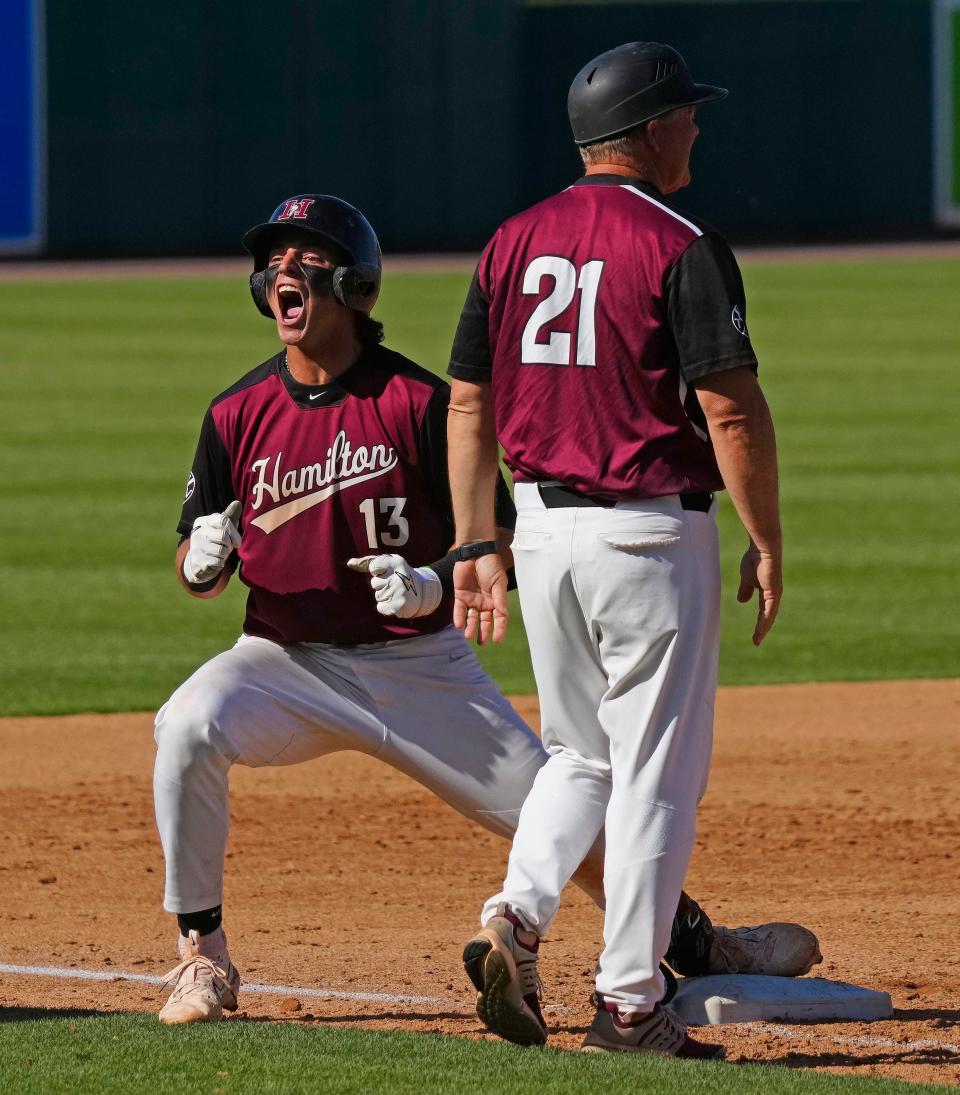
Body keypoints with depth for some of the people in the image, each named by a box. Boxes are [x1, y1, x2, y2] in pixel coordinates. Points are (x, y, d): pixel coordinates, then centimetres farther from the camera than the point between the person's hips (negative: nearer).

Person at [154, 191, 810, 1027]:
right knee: (189, 726, -28)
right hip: (289, 660, 1)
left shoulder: (418, 403, -9)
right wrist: (203, 561, -22)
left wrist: (435, 584, -27)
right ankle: (203, 956, -15)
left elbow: (503, 543, -7)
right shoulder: (238, 415, -1)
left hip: (419, 666, -1)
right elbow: (195, 569, 3)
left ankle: (697, 945, 20)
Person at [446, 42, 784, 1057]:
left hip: (542, 530, 6)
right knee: (657, 771, 2)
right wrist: (767, 545, -7)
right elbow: (732, 410, -15)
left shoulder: (513, 242, 7)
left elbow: (468, 407, 9)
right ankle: (629, 1003, 3)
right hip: (652, 534, -6)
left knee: (580, 753, 20)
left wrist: (476, 547, 14)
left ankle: (514, 918, -2)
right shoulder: (682, 248, -12)